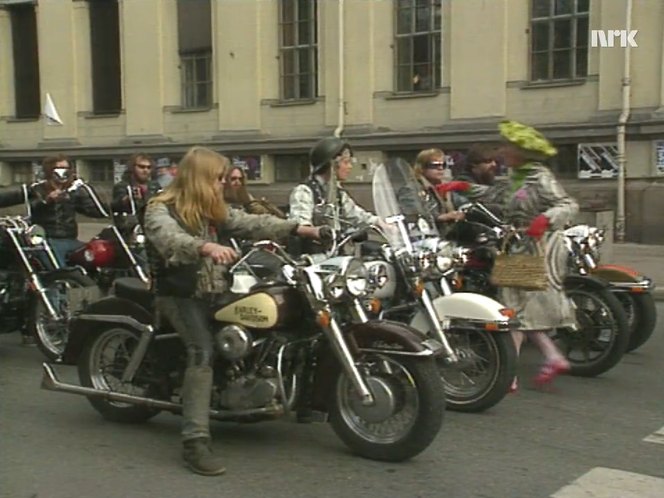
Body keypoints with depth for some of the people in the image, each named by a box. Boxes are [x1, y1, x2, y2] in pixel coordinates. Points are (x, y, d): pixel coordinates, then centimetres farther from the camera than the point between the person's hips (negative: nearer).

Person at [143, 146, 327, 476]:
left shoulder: (214, 211, 16)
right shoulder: (160, 210, -7)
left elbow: (250, 224, 6)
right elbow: (170, 240, -28)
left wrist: (296, 228, -6)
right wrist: (206, 247, -48)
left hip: (213, 291, 8)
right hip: (179, 294, -8)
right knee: (202, 350, -28)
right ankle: (196, 440, -29)